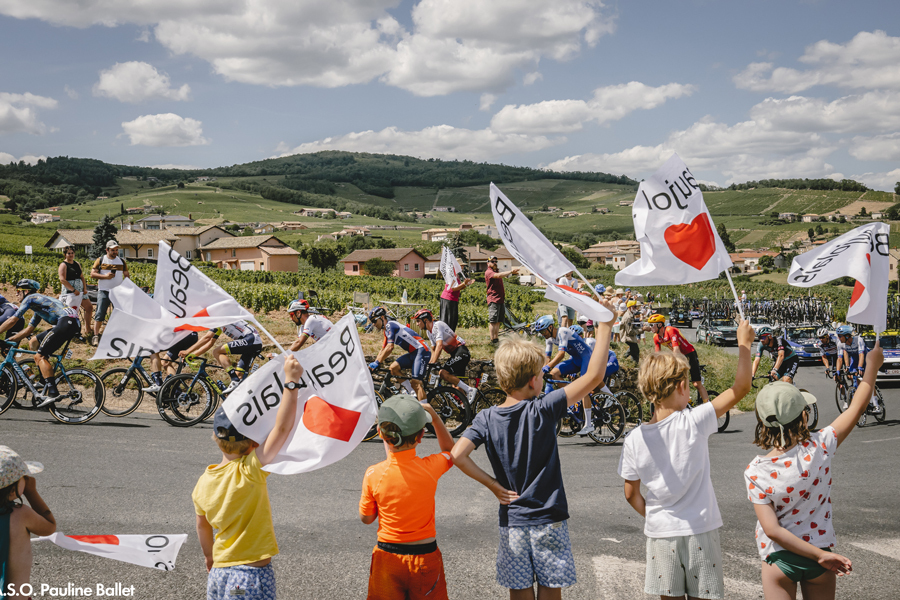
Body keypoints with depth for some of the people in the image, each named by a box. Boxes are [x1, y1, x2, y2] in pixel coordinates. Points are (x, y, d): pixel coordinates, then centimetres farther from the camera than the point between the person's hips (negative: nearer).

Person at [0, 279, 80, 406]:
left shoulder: (30, 298, 5)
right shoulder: (38, 304, 33)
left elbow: (12, 321, 2)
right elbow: (29, 329, 36)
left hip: (67, 322, -10)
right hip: (74, 324, 10)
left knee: (39, 357, -9)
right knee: (34, 343, 18)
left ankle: (52, 392, -21)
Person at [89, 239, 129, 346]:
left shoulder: (122, 261, 11)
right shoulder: (100, 260, 3)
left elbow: (127, 276, 16)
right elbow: (92, 274, -1)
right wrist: (105, 276, -15)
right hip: (104, 291, -3)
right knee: (100, 314, -7)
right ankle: (96, 336, -5)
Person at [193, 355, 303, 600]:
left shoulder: (203, 483, 2)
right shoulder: (250, 470, -18)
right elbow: (282, 427, -25)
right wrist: (291, 381, -23)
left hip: (219, 572, 7)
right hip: (253, 574, -7)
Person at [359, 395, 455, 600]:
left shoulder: (374, 475, -17)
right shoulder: (430, 468, -16)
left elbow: (366, 518, -1)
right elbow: (450, 450, 9)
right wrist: (433, 415, 5)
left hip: (387, 558, 0)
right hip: (425, 556, 0)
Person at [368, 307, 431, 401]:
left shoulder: (390, 325, -11)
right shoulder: (386, 331, 19)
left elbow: (390, 347, -21)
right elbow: (383, 351, 23)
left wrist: (377, 363, -20)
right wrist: (372, 365, 17)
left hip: (421, 351, -10)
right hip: (412, 353, 10)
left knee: (415, 382, -19)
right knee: (393, 368, 0)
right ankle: (412, 393, 5)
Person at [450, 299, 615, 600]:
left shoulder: (486, 419, -5)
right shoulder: (542, 410, -14)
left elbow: (457, 455, -15)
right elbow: (593, 376, -17)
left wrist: (493, 485, -5)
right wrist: (604, 325, -11)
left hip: (512, 521, 3)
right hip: (548, 519, -3)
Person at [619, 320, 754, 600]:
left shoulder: (635, 439, -7)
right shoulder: (693, 422, -17)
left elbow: (631, 494, 2)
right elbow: (741, 387, -11)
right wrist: (744, 343, 0)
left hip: (660, 534, 2)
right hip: (699, 532, -2)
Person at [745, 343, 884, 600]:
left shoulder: (755, 472, -16)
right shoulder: (819, 448, -17)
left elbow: (772, 529, -19)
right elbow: (857, 407, -3)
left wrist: (821, 555, -13)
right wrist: (873, 365, 9)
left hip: (779, 559, -1)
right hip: (819, 552, 2)